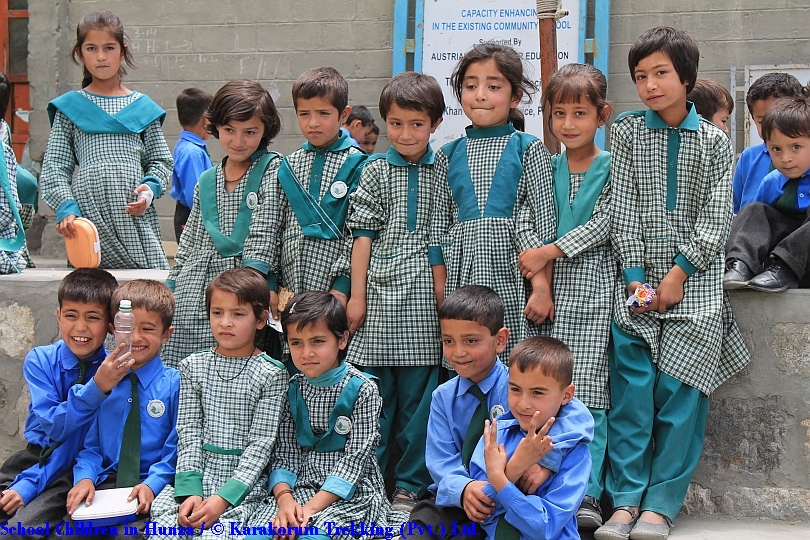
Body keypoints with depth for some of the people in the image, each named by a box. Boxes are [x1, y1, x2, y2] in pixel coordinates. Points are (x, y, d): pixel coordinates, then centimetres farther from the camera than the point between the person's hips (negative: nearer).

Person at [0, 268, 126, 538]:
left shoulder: (114, 370, -11)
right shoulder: (39, 360, -3)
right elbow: (54, 427, -15)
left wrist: (28, 485, -22)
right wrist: (96, 387, -30)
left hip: (79, 467, -3)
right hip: (37, 454, 4)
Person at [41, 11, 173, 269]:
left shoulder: (142, 107, 14)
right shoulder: (70, 107, 11)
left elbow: (161, 160, 17)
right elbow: (54, 166, 7)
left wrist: (150, 188, -4)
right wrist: (65, 208, -8)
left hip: (134, 213, 1)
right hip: (87, 210, -1)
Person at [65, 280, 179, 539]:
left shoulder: (174, 384, -1)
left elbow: (175, 449, -4)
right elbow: (90, 445, 11)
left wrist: (152, 484, -17)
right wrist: (85, 477, -8)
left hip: (152, 490, -3)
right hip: (106, 483, 3)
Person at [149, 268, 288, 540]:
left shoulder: (272, 374, -2)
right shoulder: (193, 366, 9)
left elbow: (261, 444, -5)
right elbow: (189, 434, 4)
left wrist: (224, 497, -15)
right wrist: (189, 490, -10)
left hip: (245, 481, -3)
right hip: (197, 475, 3)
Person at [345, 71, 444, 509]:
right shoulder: (376, 172, 6)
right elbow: (363, 235, 4)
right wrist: (357, 294, 1)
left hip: (424, 292, 0)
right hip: (380, 291, 0)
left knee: (417, 393, 3)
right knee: (374, 390, 3)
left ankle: (411, 483, 14)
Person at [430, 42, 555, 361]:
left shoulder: (529, 150, 2)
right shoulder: (449, 155, 11)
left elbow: (545, 221, -1)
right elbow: (439, 223, 13)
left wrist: (542, 286, -8)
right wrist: (440, 287, 7)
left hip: (512, 274, -3)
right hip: (463, 273, 3)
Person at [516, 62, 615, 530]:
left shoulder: (612, 167, 1)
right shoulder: (548, 167, 11)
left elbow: (602, 225, -8)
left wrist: (549, 252, -13)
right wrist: (539, 280, -4)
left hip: (595, 285, -3)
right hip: (552, 283, 4)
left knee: (587, 390, -8)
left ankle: (586, 494, -6)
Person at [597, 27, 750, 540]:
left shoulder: (715, 141, 5)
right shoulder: (627, 132, 6)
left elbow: (717, 217, -1)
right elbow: (622, 210, 1)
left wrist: (680, 272, -11)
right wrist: (634, 276, -8)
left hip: (694, 279, 0)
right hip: (638, 280, 1)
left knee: (680, 391, -4)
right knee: (632, 388, -5)